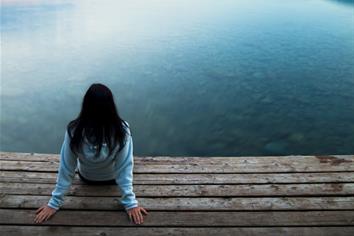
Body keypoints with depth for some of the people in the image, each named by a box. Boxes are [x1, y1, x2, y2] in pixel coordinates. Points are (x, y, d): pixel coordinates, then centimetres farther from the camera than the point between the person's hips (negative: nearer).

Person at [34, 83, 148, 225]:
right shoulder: (122, 129, -34)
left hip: (86, 178, 1)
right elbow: (125, 168, -31)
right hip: (112, 178, 0)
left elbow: (66, 168, -24)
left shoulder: (74, 130, -32)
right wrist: (131, 203, -20)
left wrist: (54, 203, -11)